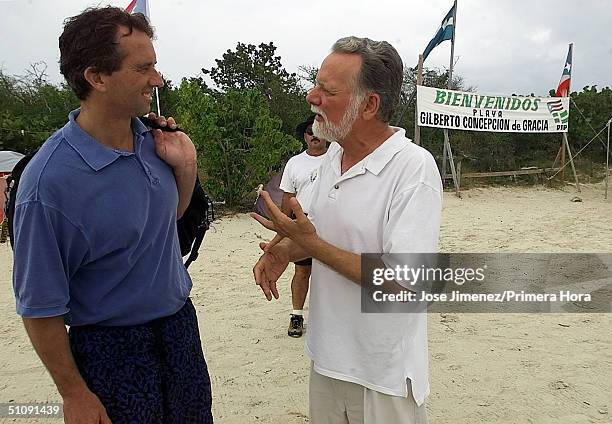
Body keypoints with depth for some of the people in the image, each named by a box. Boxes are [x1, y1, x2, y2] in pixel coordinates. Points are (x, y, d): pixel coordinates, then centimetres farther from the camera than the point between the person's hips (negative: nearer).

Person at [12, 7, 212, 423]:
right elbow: (40, 308, -17)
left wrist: (186, 167, -7)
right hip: (112, 349, -6)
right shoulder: (49, 181, -25)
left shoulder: (151, 140, -5)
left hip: (181, 325, 7)